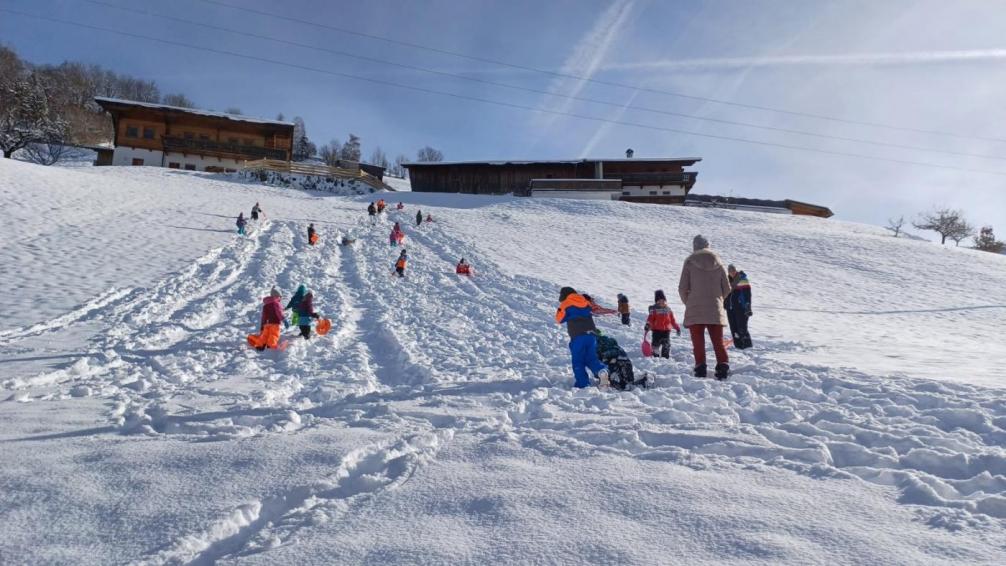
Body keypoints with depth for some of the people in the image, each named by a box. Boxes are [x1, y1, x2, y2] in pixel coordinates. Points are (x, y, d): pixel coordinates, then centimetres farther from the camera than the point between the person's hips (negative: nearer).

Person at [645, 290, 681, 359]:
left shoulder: (668, 309, 10)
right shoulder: (654, 309, -2)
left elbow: (672, 320, 15)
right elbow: (650, 319, -11)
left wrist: (677, 328, 15)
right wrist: (647, 325, -26)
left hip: (666, 331, 4)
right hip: (656, 330, -4)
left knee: (666, 345, 8)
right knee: (656, 344, -2)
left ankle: (665, 356, 18)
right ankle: (655, 356, 8)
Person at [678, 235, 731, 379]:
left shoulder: (690, 262, -2)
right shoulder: (718, 262, 7)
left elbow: (682, 288, -5)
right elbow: (727, 288, 9)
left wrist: (688, 302, 12)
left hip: (695, 309, -3)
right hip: (715, 310, 3)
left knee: (698, 342, 2)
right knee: (718, 341, 9)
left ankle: (700, 368, -5)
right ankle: (723, 366, -4)